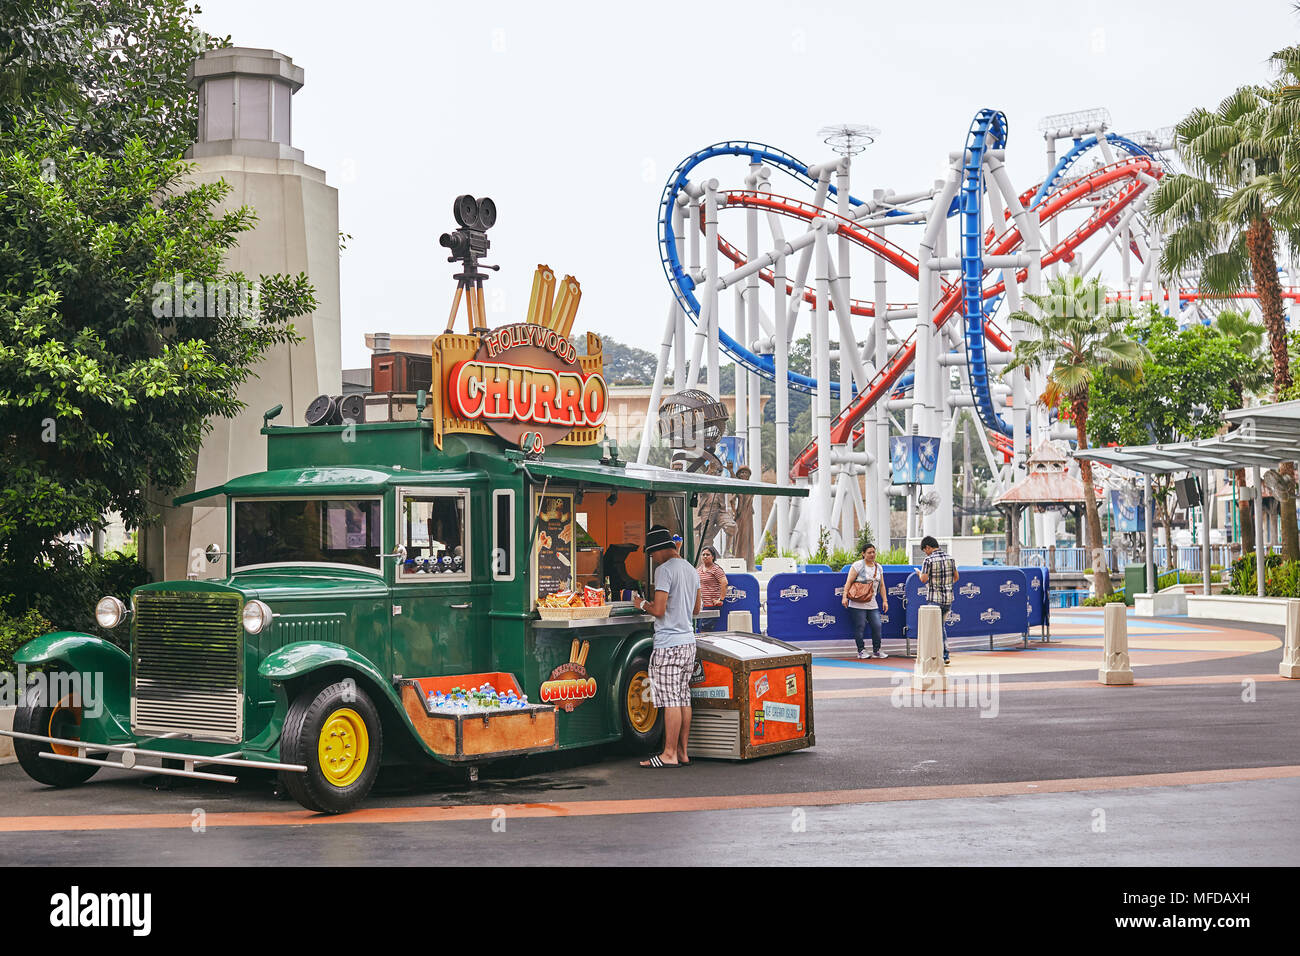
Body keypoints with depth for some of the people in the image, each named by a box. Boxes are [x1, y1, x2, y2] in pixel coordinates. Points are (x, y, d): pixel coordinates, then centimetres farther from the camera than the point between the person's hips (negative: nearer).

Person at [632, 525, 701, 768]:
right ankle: (682, 753, 14)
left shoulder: (665, 569, -12)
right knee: (684, 698, 11)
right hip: (688, 641, 9)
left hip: (668, 643, -9)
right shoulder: (691, 570, 15)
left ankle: (669, 755, -3)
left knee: (671, 700, -6)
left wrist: (643, 604, 0)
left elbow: (659, 610, -18)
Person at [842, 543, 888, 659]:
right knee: (860, 627, -4)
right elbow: (849, 582, -7)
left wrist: (885, 600, 12)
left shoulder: (878, 567, 14)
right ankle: (861, 651, 5)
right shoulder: (858, 565, -4)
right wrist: (845, 597, -16)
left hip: (872, 604, 5)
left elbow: (882, 585, 18)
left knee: (877, 626, -1)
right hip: (858, 604, -5)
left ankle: (876, 650, 12)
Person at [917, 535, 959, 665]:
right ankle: (944, 655, 14)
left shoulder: (929, 560, -12)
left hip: (935, 598, -6)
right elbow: (956, 577, 12)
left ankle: (944, 655, 0)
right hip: (949, 598, 6)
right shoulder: (950, 557, 6)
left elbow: (924, 579, -15)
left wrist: (919, 573, 6)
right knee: (942, 626, 17)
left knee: (937, 627, 2)